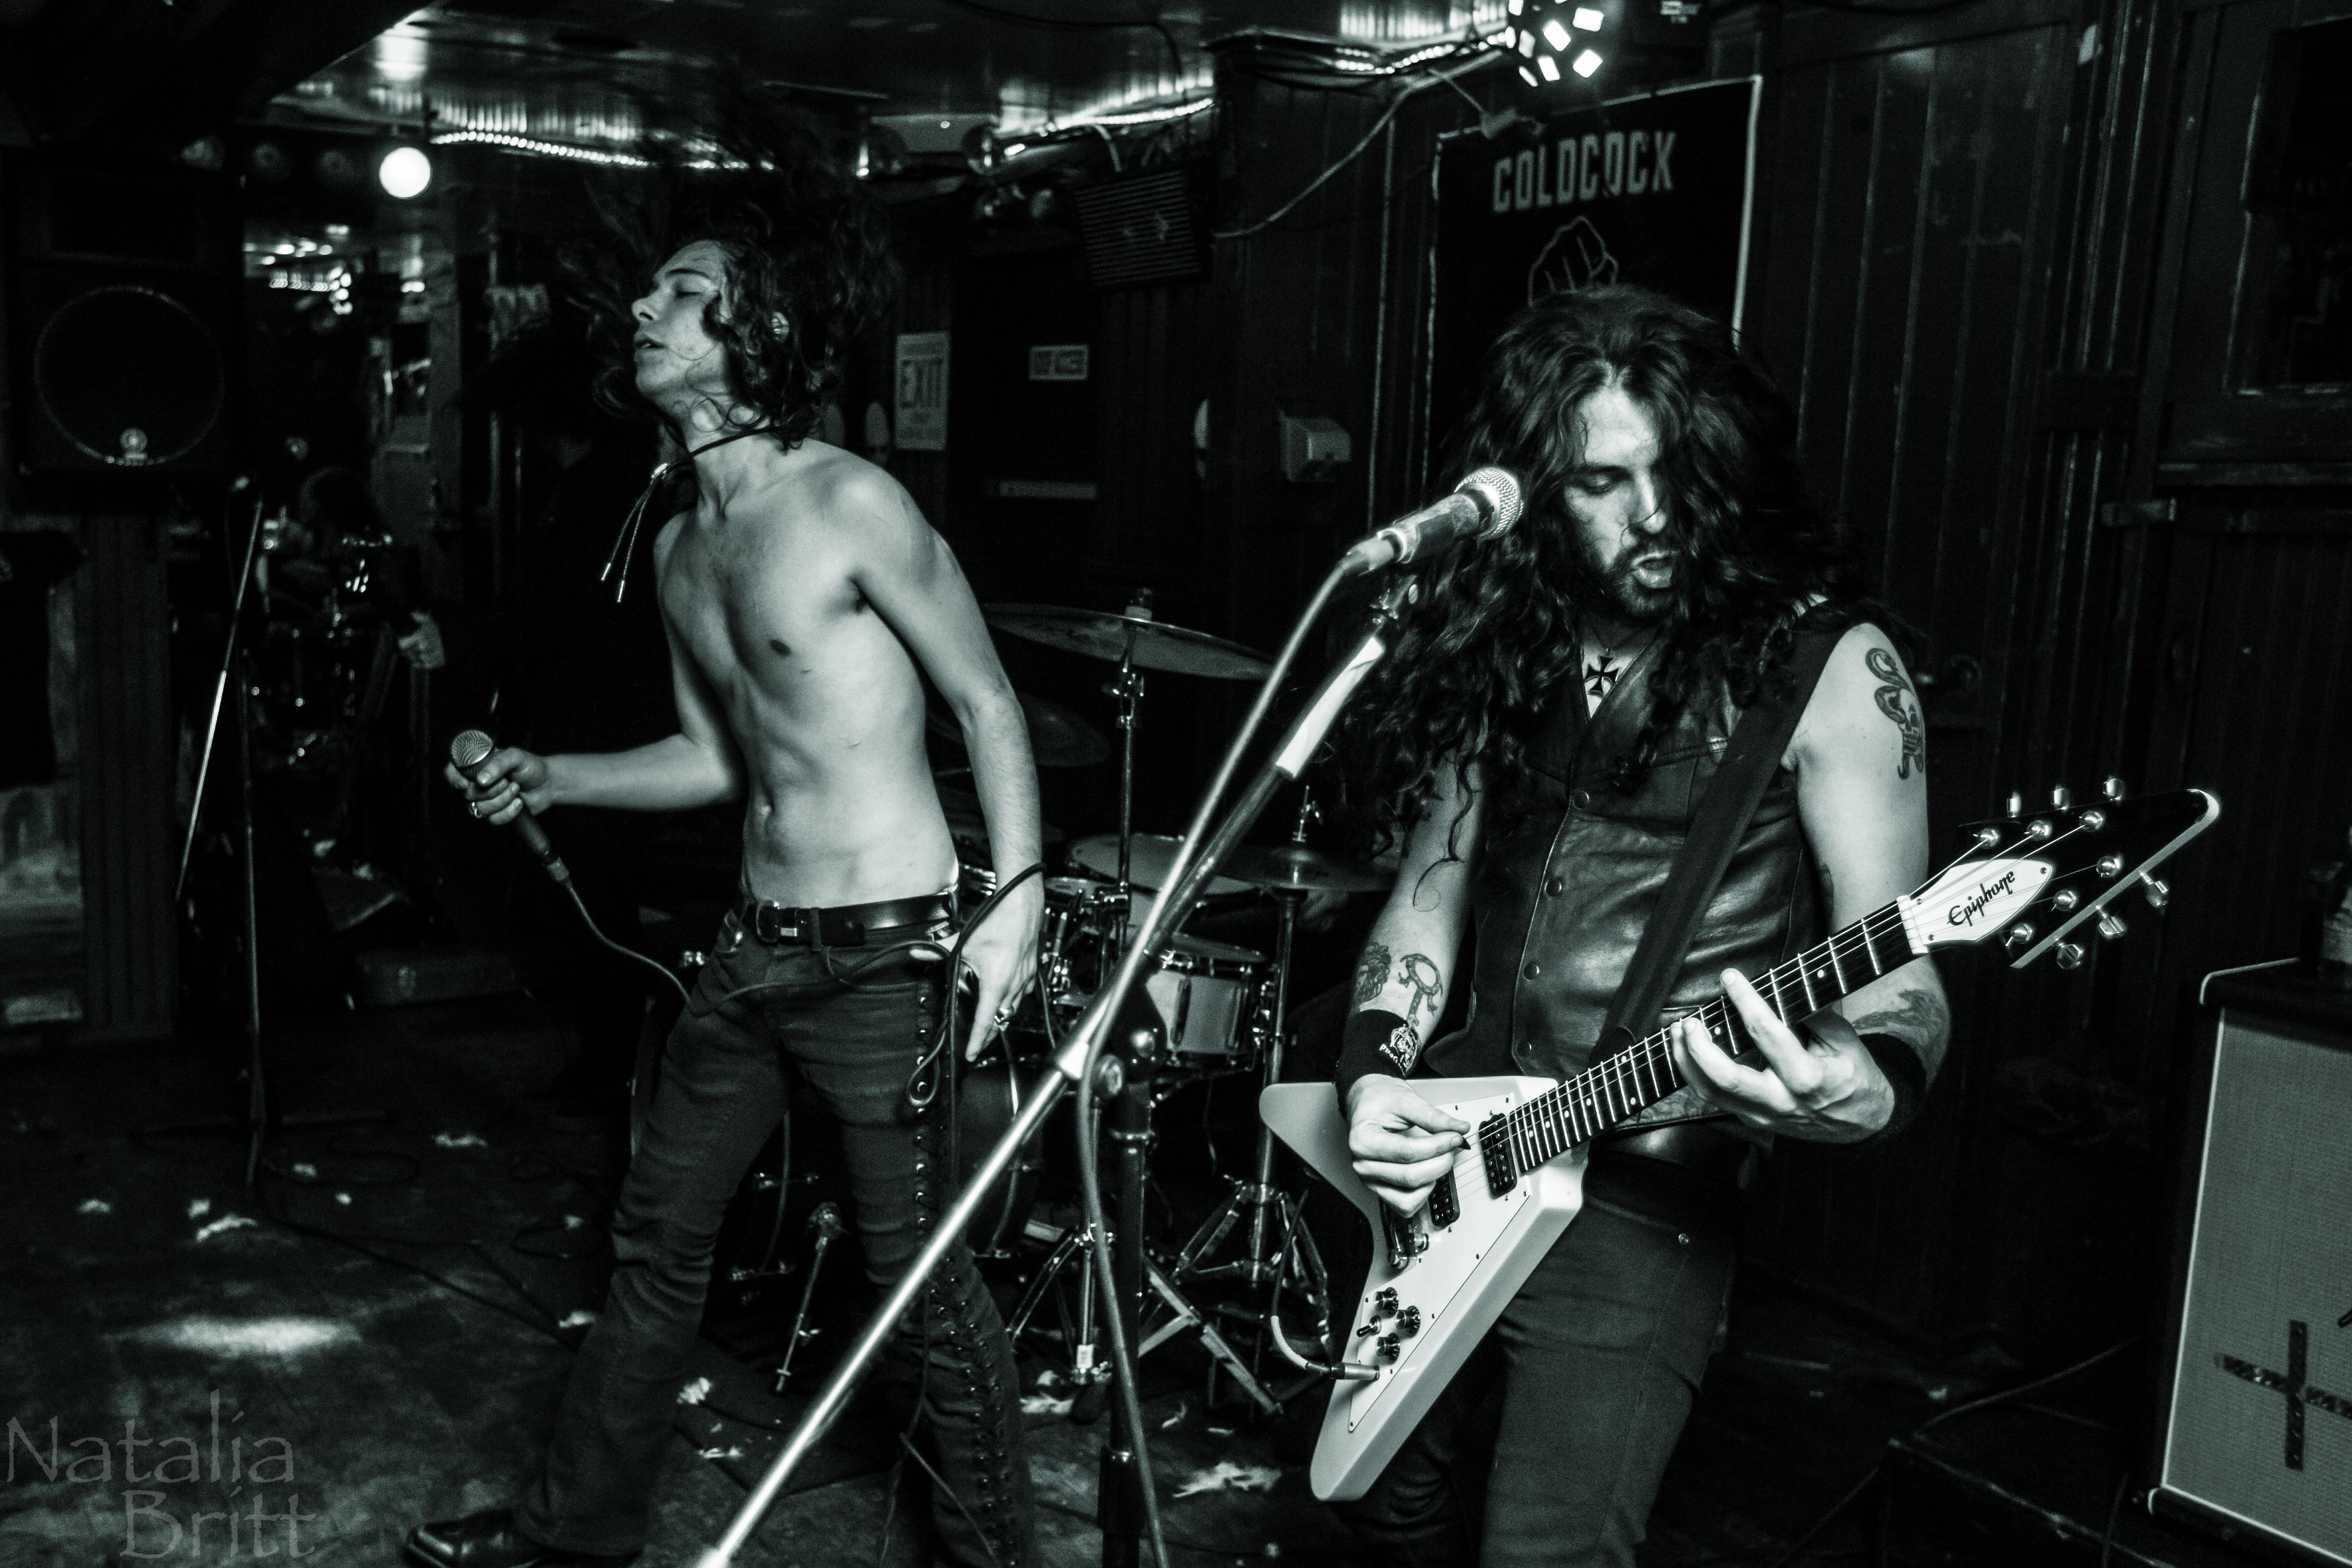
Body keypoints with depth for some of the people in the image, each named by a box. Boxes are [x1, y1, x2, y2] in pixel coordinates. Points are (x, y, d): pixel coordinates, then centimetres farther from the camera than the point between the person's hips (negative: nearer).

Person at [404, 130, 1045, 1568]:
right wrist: (550, 779, 7)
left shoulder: (852, 506, -14)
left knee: (923, 1278, 0)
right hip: (758, 948, 8)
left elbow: (991, 704, -11)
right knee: (657, 1234, 18)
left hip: (886, 952, -8)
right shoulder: (681, 548, 11)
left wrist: (1016, 906, -19)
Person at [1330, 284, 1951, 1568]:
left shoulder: (1824, 665, -10)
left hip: (1645, 1188, -5)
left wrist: (1862, 1089, -35)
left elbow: (1900, 973, -13)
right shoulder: (1502, 650, 5)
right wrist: (1375, 1077, -6)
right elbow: (1428, 897, 10)